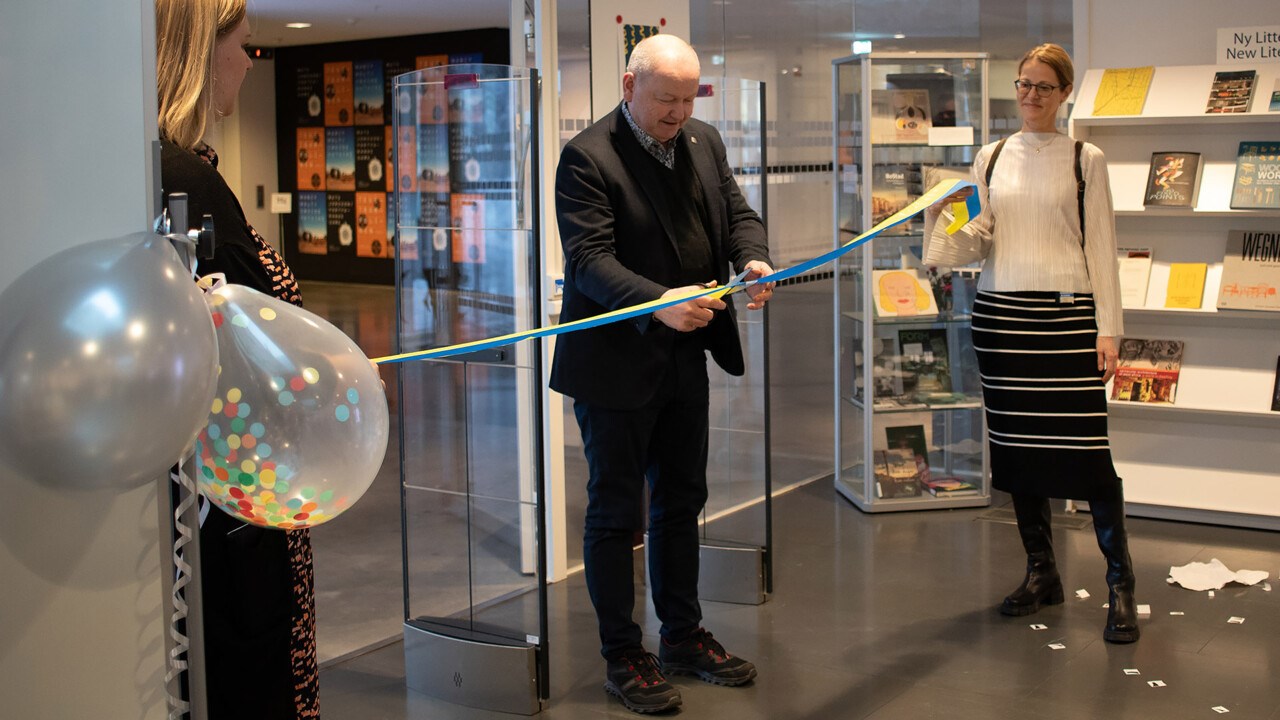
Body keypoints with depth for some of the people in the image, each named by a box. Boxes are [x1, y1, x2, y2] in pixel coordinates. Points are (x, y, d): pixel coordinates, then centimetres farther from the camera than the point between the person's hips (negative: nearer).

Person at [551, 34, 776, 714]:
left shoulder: (705, 142, 7)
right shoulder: (587, 157, -16)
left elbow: (737, 212, 10)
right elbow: (588, 259, -23)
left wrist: (753, 257, -13)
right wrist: (659, 302, -37)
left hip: (685, 356, 7)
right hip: (616, 364, -7)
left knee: (681, 502, 18)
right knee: (616, 512, 5)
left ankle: (683, 635, 33)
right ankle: (622, 656, 17)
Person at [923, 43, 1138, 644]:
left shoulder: (1085, 160, 5)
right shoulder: (991, 159, 13)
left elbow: (1101, 247, 2)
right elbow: (981, 234, 9)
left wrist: (1108, 329, -4)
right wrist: (954, 223, -14)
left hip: (1066, 312, -3)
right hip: (1002, 309, 3)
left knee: (1085, 446, -9)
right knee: (1017, 443, 7)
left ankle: (1120, 583, 1)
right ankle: (1041, 571, 20)